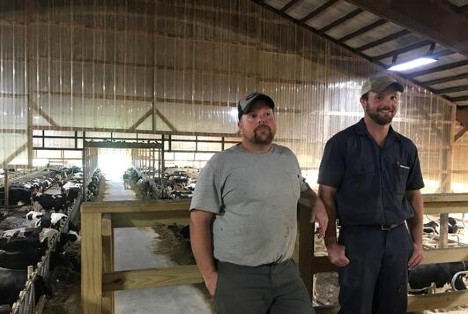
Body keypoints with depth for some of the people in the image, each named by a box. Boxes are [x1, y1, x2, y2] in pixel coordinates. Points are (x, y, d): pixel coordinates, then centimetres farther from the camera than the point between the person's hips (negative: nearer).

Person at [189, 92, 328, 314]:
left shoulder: (288, 157, 9)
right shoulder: (221, 163, -8)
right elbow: (200, 220, -8)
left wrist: (317, 202, 8)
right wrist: (209, 274, -11)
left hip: (285, 271, 5)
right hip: (237, 275, -4)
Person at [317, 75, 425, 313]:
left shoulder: (407, 147, 8)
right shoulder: (341, 143, -6)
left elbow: (414, 196, 14)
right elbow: (326, 195, -7)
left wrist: (418, 240, 9)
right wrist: (331, 242, -11)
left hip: (398, 238, 5)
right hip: (357, 238, -4)